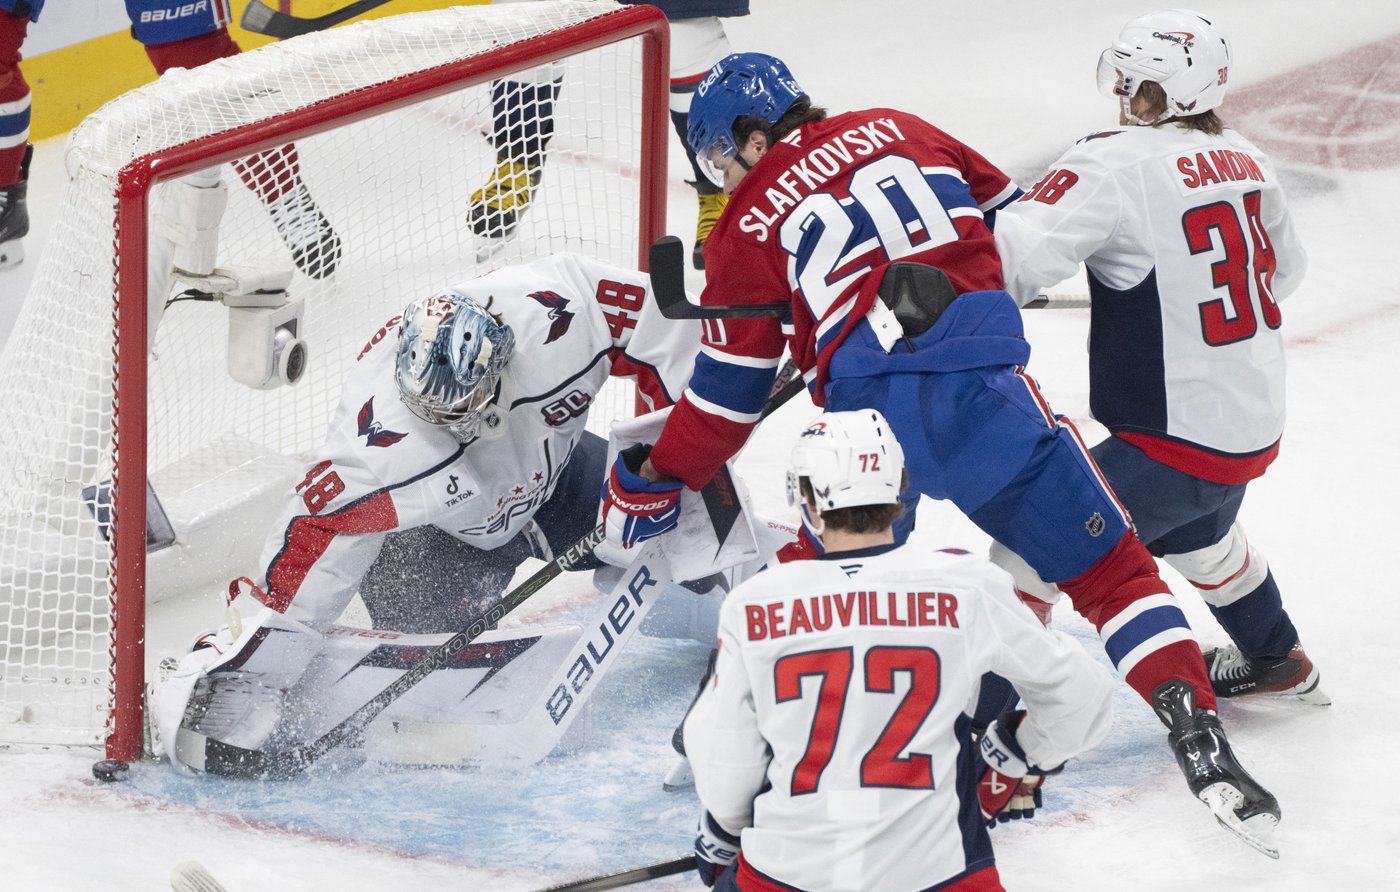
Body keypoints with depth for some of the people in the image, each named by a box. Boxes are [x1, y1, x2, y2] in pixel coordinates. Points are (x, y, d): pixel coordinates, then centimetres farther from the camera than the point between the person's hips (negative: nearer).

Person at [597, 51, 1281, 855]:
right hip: (992, 394, 2)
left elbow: (730, 390, 15)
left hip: (874, 413, -2)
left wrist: (652, 484, 27)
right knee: (1108, 568, 6)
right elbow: (1011, 222, 27)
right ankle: (1197, 737, -6)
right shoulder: (899, 132, 20)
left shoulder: (749, 224, 12)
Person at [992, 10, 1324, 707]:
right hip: (1255, 432, 9)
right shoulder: (1246, 162, 4)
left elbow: (1021, 253, -31)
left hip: (1171, 443, -9)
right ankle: (1278, 663, 56)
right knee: (1197, 534, 37)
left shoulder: (1117, 166, -20)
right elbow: (1282, 269, 21)